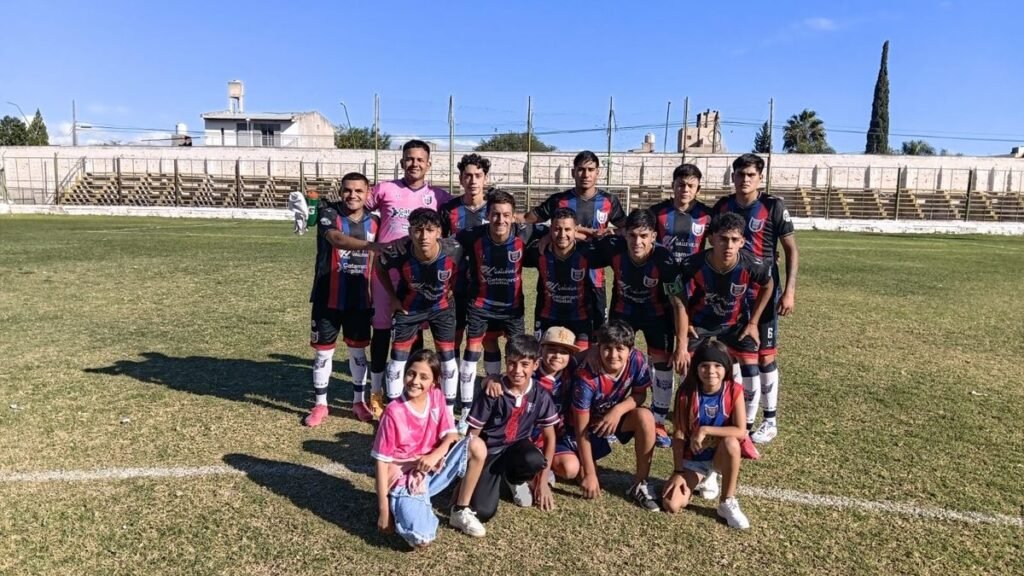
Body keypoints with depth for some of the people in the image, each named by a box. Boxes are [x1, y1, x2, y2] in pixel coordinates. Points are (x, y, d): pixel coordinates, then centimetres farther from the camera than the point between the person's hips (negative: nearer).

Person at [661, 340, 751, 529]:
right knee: (671, 505, -19)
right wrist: (678, 471, -13)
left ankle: (727, 503, -14)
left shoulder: (734, 391, -15)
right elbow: (678, 434, -11)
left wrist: (705, 430, -29)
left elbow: (741, 432, -23)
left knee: (731, 442, -37)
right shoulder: (686, 393, -15)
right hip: (692, 459, 0)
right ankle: (700, 479, 14)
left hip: (720, 456, 0)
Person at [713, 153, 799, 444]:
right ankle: (746, 418, 23)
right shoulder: (722, 206, 4)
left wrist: (789, 291, -13)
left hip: (763, 292, -4)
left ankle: (770, 419, 18)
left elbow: (791, 250, -5)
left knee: (764, 356, 3)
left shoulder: (773, 206, -8)